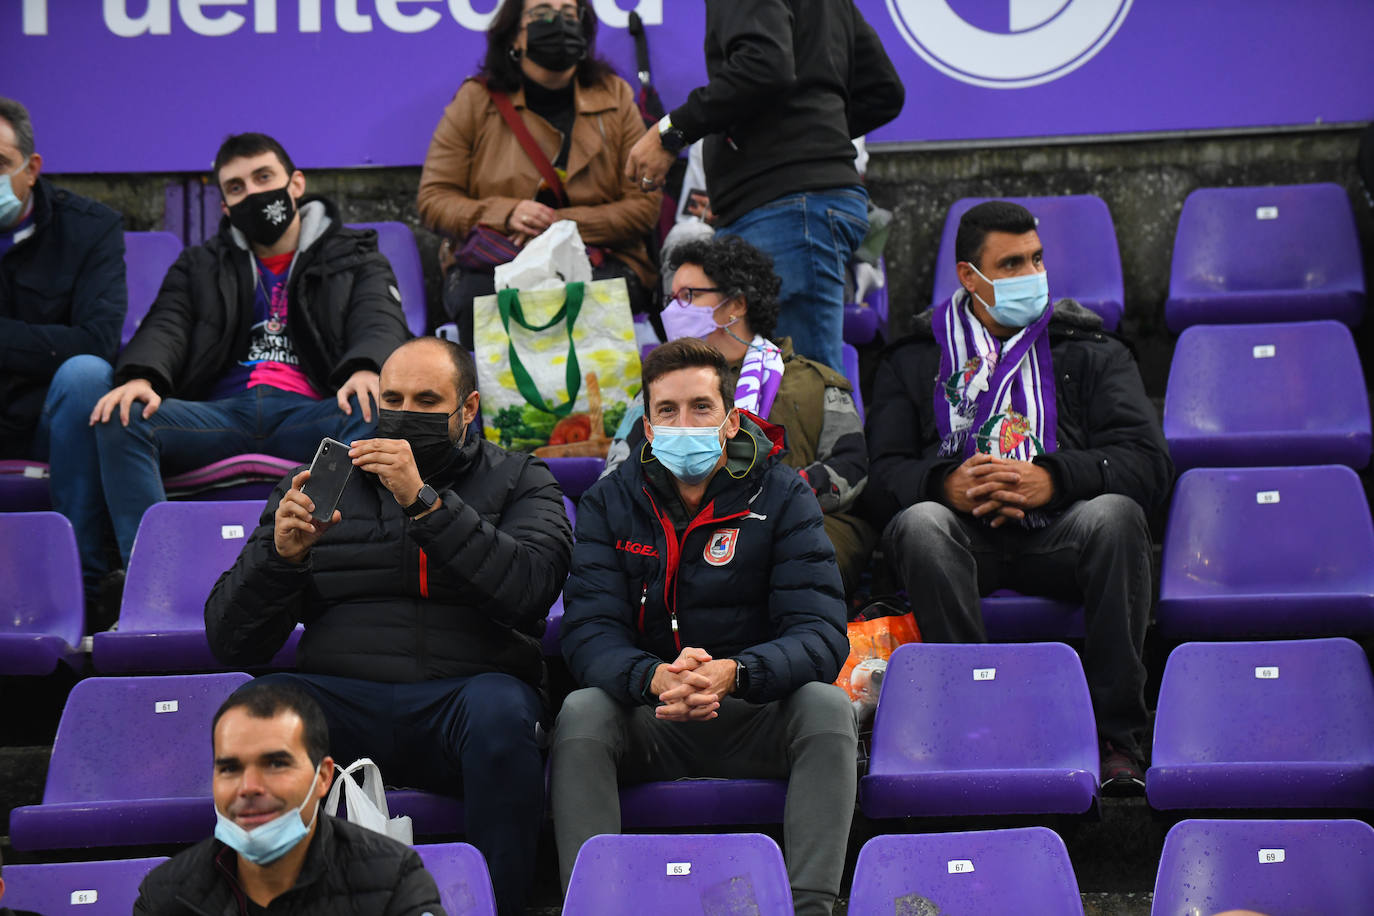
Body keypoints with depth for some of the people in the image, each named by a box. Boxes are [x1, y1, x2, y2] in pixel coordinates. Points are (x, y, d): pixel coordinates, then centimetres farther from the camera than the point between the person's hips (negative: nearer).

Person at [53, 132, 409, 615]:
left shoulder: (355, 258, 22)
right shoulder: (200, 266, 28)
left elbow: (381, 324, 1)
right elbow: (165, 329, 10)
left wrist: (365, 371, -26)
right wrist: (139, 376, -17)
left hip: (308, 414, -2)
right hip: (218, 414, 2)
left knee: (381, 409, -36)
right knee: (117, 415, -27)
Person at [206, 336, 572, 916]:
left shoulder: (518, 482, 14)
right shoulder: (319, 483, 18)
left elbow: (529, 587, -10)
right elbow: (229, 640, 12)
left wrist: (423, 500, -16)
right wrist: (280, 553, -7)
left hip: (461, 695, -1)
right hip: (342, 692, 1)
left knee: (501, 708, -36)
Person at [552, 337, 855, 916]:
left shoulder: (782, 497, -3)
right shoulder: (610, 502, 1)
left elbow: (820, 636, -14)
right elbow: (590, 634, -10)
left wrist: (733, 673, -35)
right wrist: (655, 679, -34)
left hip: (759, 722, 0)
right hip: (648, 723, 1)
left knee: (826, 707, -29)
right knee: (581, 711, -28)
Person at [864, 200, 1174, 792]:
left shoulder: (1091, 352, 20)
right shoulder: (915, 360, 21)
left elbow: (1149, 462, 4)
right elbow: (883, 476, 8)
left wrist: (1051, 480, -14)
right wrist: (946, 486, -15)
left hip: (1060, 533, 0)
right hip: (966, 537, 0)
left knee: (1115, 514, -34)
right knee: (919, 524, -35)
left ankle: (1116, 735, -30)